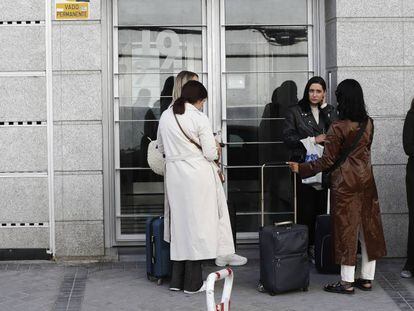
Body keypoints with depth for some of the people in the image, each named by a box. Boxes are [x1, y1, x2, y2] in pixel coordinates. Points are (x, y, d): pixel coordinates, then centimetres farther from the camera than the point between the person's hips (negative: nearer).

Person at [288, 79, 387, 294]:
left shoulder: (338, 128, -15)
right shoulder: (369, 124, 3)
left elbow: (327, 161, -12)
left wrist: (301, 168, -1)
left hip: (345, 183, -6)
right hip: (366, 180, 6)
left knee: (346, 229, 0)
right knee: (369, 227, 11)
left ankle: (347, 282, 4)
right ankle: (367, 279, 19)